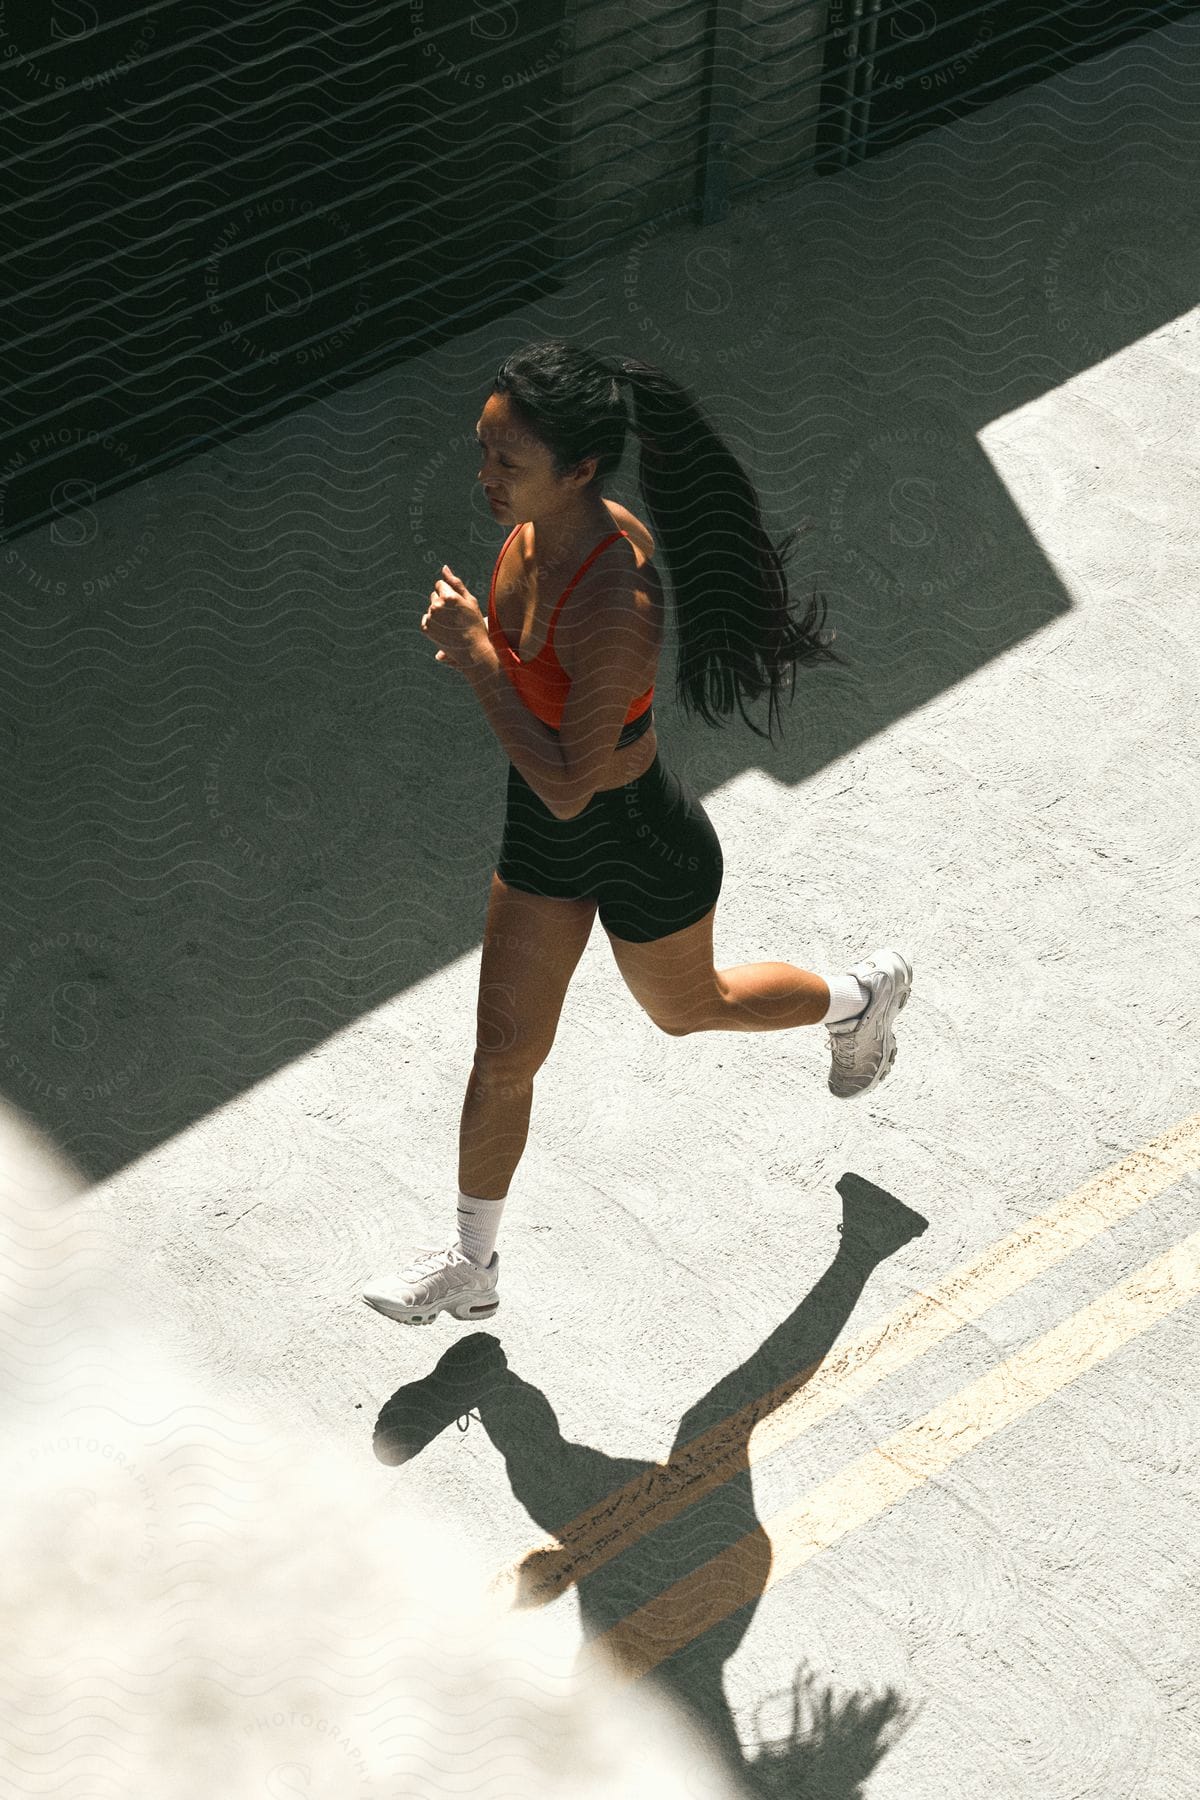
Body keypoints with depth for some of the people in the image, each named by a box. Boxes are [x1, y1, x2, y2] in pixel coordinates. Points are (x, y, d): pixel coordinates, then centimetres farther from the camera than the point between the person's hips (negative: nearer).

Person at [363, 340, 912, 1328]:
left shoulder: (616, 608, -39)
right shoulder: (532, 532, -13)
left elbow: (567, 785, -33)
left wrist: (476, 655, -33)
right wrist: (477, 647, -6)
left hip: (641, 849, -7)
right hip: (542, 840, 7)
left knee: (687, 1008, 25)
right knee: (504, 1053, 15)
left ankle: (863, 994, 54)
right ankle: (473, 1266, 34)